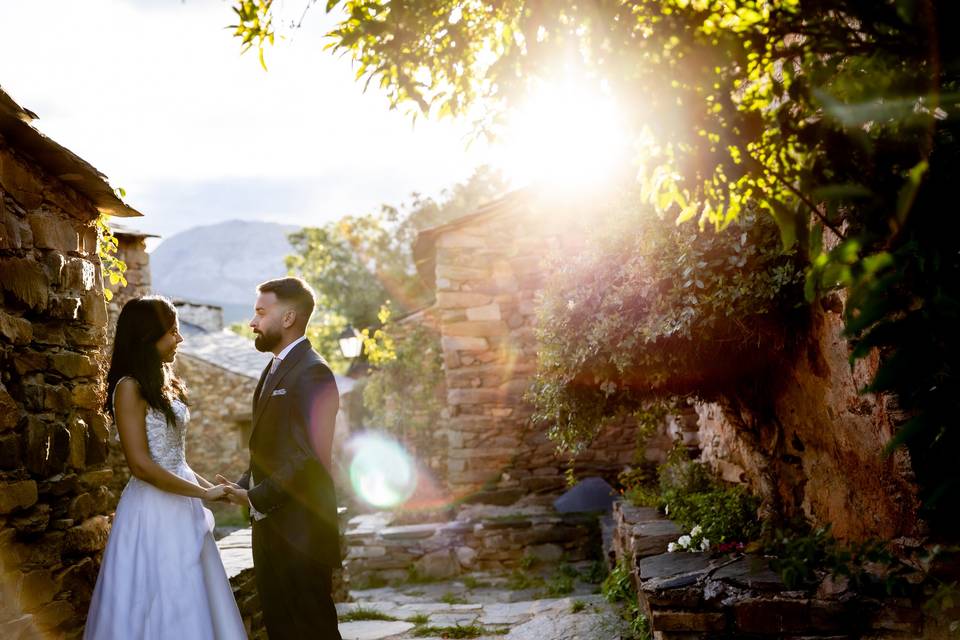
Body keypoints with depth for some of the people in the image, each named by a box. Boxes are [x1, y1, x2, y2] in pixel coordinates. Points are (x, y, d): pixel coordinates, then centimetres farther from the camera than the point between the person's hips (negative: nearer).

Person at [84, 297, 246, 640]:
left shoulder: (165, 383, 11)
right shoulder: (129, 388, -14)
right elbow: (141, 465, -19)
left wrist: (207, 485, 11)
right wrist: (203, 493, -13)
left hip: (180, 506, 8)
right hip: (153, 509, -8)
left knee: (190, 603, 13)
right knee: (162, 603, 2)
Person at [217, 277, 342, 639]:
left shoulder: (312, 373, -15)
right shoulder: (275, 369, 15)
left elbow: (308, 457, -22)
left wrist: (257, 498, -15)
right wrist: (244, 487, 2)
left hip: (301, 529, -9)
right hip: (271, 524, 9)